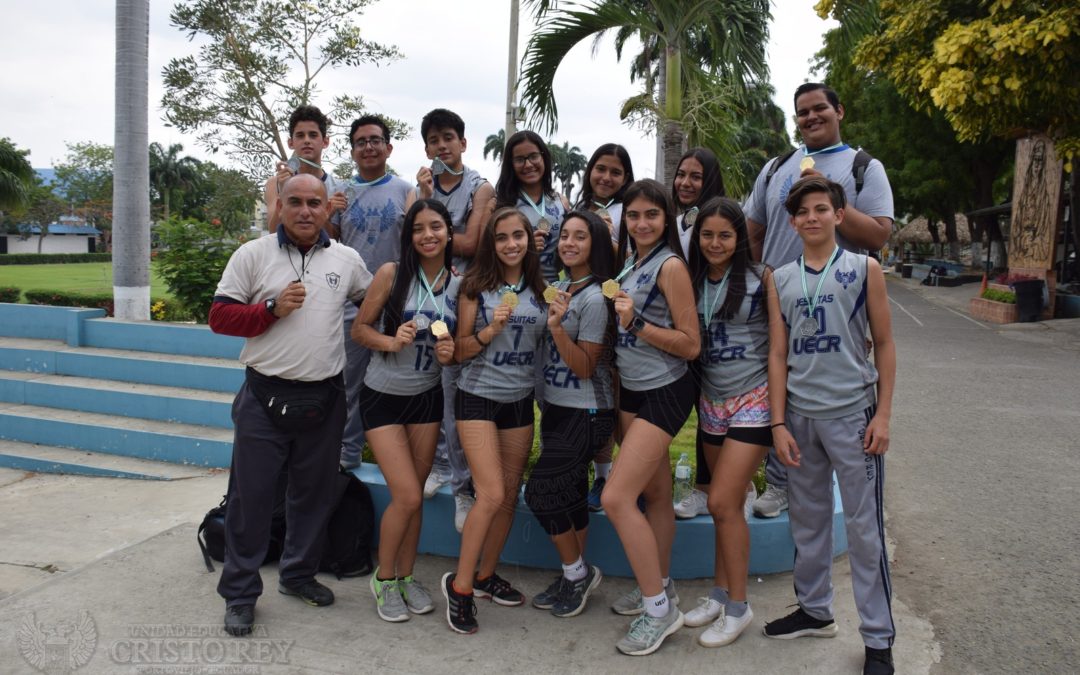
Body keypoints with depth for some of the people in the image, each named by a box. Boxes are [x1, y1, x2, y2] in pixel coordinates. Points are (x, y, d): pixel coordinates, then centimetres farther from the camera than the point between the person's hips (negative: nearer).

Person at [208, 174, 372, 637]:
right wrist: (272, 309, -14)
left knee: (313, 493, 14)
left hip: (324, 398, 3)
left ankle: (298, 575, 33)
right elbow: (219, 316, -2)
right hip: (265, 397, -3)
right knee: (251, 495, 3)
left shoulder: (346, 259, 6)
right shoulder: (252, 255, -1)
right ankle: (239, 593, 18)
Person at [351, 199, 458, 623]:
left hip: (427, 397, 3)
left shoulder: (459, 283, -1)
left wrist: (450, 353, -12)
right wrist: (392, 341, -23)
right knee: (407, 496, -7)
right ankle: (384, 578, 17)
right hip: (383, 397, -3)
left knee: (415, 495, 9)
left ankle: (406, 576, 29)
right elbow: (359, 329, -6)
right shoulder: (391, 274, -11)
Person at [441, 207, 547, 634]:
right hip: (478, 396, -4)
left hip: (520, 401, 5)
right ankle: (460, 584, 3)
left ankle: (485, 575, 26)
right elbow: (460, 351, -3)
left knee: (510, 495, 7)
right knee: (492, 495, -13)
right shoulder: (477, 286, -4)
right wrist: (490, 330, -20)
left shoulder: (539, 290, 7)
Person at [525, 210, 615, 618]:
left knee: (541, 490, -8)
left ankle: (578, 572, 11)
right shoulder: (560, 287, 10)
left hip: (585, 413, -8)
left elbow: (584, 368, -17)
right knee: (569, 494, 13)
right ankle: (575, 578, 25)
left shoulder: (595, 298, -16)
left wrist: (557, 328, -28)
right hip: (557, 407, 8)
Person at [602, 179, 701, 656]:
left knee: (615, 498, -12)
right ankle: (660, 586, 30)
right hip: (631, 389, 8)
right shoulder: (627, 261, 9)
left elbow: (691, 345, -15)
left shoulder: (670, 266, -14)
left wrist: (637, 322, -22)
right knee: (655, 494, 16)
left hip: (664, 393, -8)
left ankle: (659, 608, 1)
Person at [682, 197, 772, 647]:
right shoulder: (694, 282, 6)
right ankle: (720, 594, 24)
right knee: (726, 505, 10)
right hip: (711, 401, 5)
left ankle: (738, 607, 8)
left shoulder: (760, 278, -7)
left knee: (722, 503, -7)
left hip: (753, 400, -5)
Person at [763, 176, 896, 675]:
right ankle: (814, 610, 31)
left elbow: (884, 345, 1)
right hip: (800, 416, 3)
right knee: (807, 520, 13)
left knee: (864, 527, 2)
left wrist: (883, 414, -6)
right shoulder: (780, 280, 6)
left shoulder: (864, 269, 0)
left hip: (852, 414, -3)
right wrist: (778, 424, 0)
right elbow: (778, 355, 5)